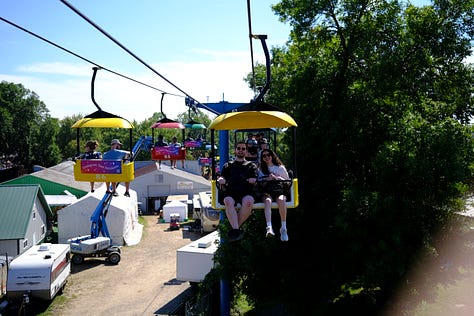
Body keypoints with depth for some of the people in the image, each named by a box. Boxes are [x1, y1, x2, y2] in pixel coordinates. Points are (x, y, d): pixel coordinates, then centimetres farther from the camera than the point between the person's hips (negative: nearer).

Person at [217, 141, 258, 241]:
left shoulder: (251, 165, 32)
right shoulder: (228, 165, 34)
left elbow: (256, 179, 20)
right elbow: (222, 177, 22)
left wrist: (253, 180, -5)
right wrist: (221, 180, -3)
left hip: (246, 191, 0)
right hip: (230, 191, 1)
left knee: (248, 202, -38)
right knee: (228, 201, -38)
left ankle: (234, 227, -28)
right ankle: (236, 230, -43)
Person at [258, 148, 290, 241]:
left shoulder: (281, 168, 20)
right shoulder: (261, 169, 24)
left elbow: (288, 181, 15)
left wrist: (276, 178, 1)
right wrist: (267, 180, -2)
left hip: (279, 191, 0)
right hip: (266, 191, 0)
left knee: (281, 200, -37)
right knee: (267, 201, -37)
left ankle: (284, 228, -34)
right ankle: (269, 228, -54)